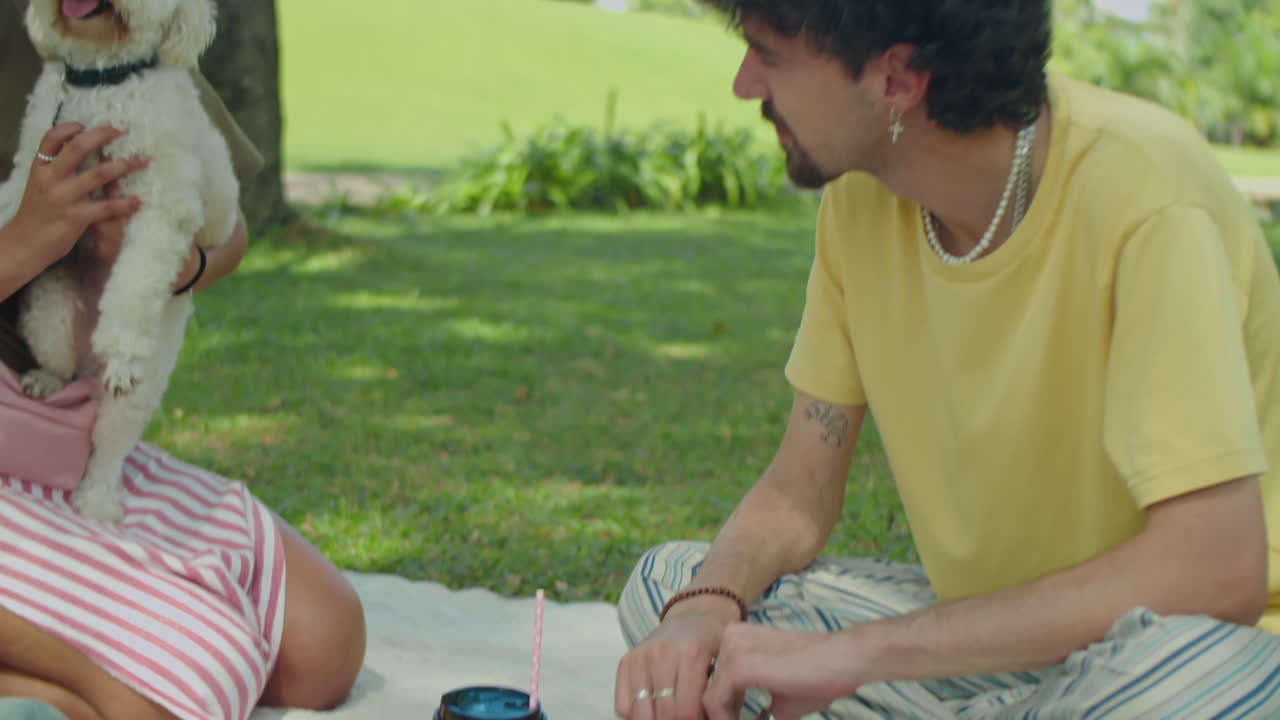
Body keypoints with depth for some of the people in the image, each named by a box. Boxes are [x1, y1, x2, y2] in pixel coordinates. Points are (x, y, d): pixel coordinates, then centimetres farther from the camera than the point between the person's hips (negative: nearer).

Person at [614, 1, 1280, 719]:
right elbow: (800, 489, 2)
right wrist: (703, 608, -21)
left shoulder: (1140, 189, -26)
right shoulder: (861, 194, -6)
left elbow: (1214, 571, -34)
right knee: (667, 584, -4)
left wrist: (857, 651, -32)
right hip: (996, 628, 6)